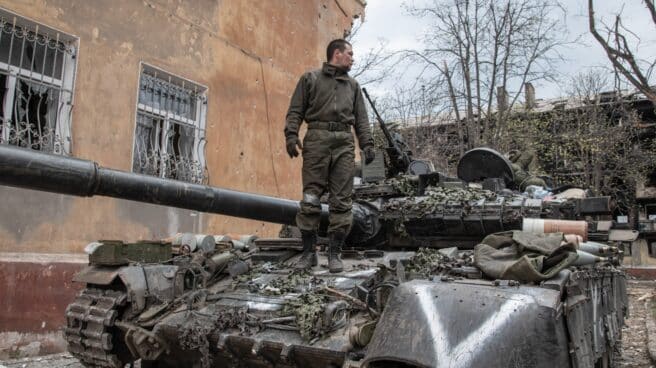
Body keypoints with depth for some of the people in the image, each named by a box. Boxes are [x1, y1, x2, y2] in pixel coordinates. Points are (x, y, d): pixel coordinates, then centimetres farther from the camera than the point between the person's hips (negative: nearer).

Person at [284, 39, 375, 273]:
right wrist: (291, 134, -9)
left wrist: (367, 144, 5)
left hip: (344, 142, 3)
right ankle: (309, 251, 4)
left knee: (341, 201, -3)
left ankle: (334, 253, 2)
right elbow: (295, 110, 6)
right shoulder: (310, 78, 15)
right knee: (310, 198, -5)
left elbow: (361, 119, 18)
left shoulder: (352, 85, 25)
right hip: (317, 138, -3)